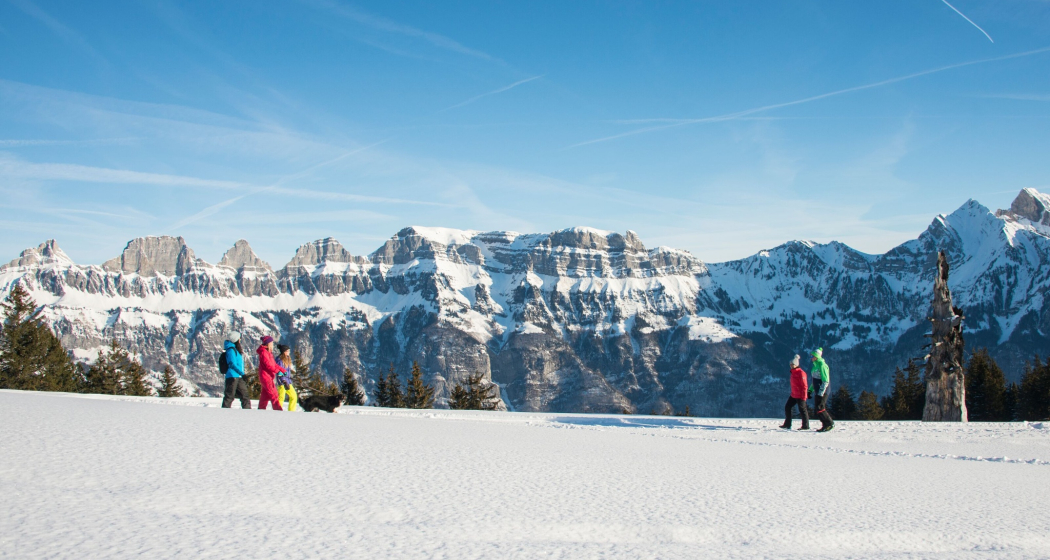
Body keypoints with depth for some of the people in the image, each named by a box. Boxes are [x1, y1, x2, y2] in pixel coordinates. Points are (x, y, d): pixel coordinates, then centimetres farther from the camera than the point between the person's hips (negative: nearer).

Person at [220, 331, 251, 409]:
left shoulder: (236, 350, 19)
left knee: (245, 395, 9)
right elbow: (232, 364, -18)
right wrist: (242, 374, -21)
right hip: (233, 376, -10)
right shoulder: (231, 350, -10)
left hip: (238, 377, 10)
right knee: (229, 396, -8)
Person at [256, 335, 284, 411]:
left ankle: (261, 409, 19)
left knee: (265, 395, 13)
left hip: (269, 376, 10)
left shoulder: (268, 352, 18)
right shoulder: (263, 352, -13)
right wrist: (277, 371, -20)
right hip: (265, 376, -10)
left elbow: (273, 363, 18)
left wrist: (282, 370, 7)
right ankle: (278, 410, -16)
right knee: (273, 394, -13)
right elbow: (268, 365, -20)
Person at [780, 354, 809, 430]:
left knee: (802, 409, -1)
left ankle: (805, 426, 8)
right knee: (787, 407, 9)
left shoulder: (801, 373, -16)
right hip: (793, 395, 10)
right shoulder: (793, 372, 12)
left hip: (800, 396, -10)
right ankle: (787, 424, 16)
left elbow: (804, 385, -17)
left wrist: (803, 397, -18)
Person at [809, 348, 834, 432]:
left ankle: (830, 423, 0)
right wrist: (810, 390, 20)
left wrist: (821, 393, -22)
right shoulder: (815, 365, 14)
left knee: (819, 408, -10)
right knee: (817, 409, 7)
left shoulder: (822, 365, -14)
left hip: (822, 391, -9)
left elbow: (825, 381, -18)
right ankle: (825, 425, 12)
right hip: (817, 391, 9)